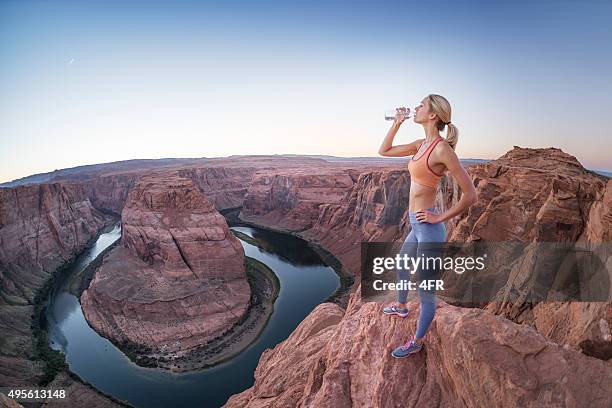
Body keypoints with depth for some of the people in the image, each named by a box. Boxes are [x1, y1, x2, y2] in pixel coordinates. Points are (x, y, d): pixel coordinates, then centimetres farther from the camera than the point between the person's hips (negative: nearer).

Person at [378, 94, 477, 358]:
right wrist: (397, 123, 8)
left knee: (426, 292, 9)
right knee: (401, 269, 32)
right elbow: (384, 151, 18)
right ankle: (401, 307, 58)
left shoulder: (442, 148, -19)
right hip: (416, 226, 10)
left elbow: (470, 195, -18)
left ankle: (417, 341, 30)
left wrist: (440, 217, -13)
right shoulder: (422, 144, 7)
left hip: (428, 229, -10)